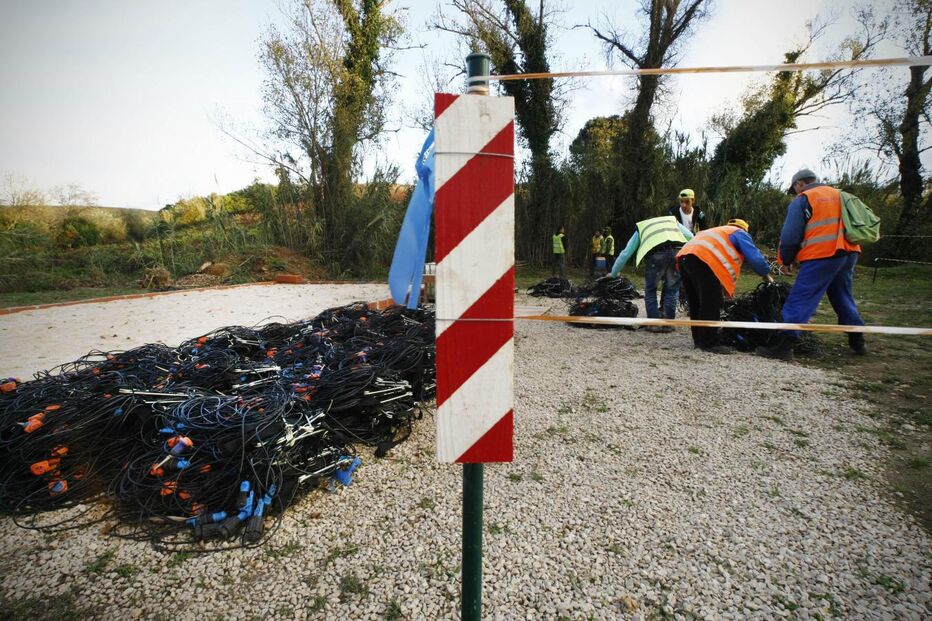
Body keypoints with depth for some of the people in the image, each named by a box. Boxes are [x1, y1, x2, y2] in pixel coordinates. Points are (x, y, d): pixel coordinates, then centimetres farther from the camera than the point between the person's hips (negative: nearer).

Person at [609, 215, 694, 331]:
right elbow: (691, 237, 19)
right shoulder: (672, 220, 38)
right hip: (678, 251, 2)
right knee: (672, 289, 18)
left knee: (650, 289, 18)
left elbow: (625, 254, 32)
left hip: (657, 253, -1)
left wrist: (613, 274, 42)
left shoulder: (640, 227, 35)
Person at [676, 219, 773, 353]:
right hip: (703, 259, -9)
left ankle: (699, 339, 22)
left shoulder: (717, 232, 41)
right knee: (712, 304, -6)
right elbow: (755, 258, 7)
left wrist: (725, 286, 36)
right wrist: (766, 275, 23)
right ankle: (709, 343, -5)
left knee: (697, 303, 15)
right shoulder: (739, 233, 18)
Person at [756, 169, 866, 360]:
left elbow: (790, 235, -6)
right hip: (849, 253, 8)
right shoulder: (839, 195, 23)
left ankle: (784, 345, -15)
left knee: (799, 301, -9)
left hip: (821, 256, -7)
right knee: (843, 297, 22)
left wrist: (785, 260, 8)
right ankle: (858, 341, 31)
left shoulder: (802, 200, 0)